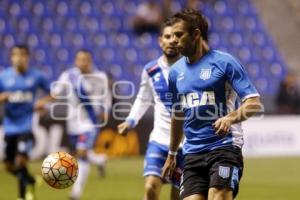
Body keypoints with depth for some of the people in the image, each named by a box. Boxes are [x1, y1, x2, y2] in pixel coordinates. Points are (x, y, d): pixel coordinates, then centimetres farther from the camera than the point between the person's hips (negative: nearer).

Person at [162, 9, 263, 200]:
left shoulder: (224, 62, -5)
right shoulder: (176, 71, 13)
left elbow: (255, 104, -10)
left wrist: (230, 118, -28)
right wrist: (172, 155, 32)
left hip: (224, 147, -5)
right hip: (193, 154, 5)